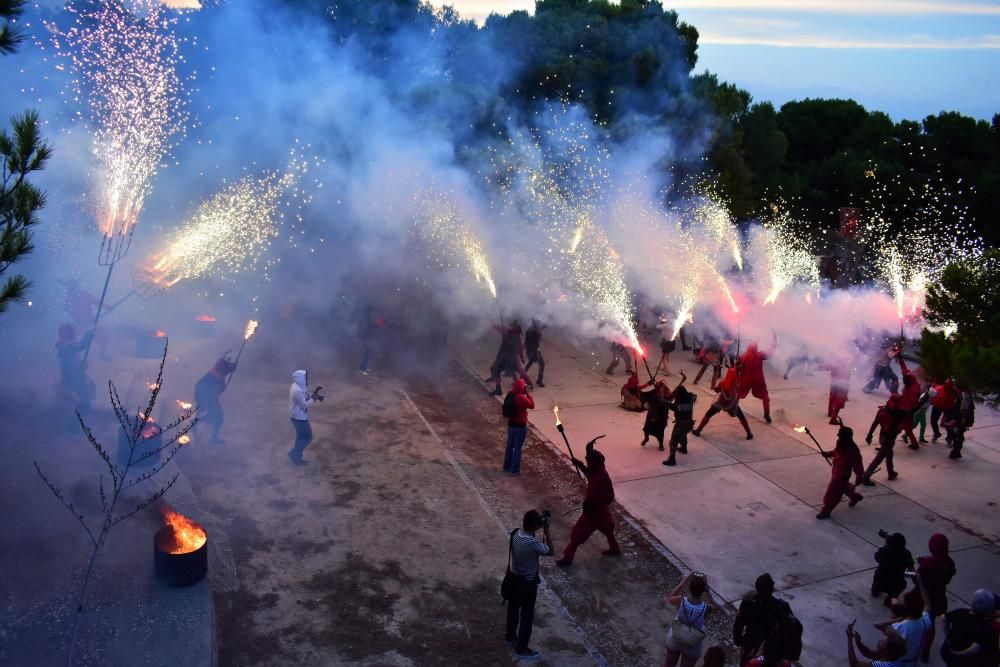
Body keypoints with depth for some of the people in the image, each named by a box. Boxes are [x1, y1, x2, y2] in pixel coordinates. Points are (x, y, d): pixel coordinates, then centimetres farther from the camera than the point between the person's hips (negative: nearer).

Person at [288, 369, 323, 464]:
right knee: (307, 437, 2)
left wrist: (313, 394, 4)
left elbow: (304, 399, 15)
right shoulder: (298, 390, -26)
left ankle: (295, 455, 26)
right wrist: (315, 398, -17)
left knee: (302, 436, 19)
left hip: (297, 416, 10)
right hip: (299, 417, -10)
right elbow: (304, 405, -24)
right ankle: (294, 455, 9)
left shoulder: (296, 387, 6)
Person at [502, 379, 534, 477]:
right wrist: (527, 393, -10)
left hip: (510, 425, 7)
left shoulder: (510, 395, -2)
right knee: (517, 448, 4)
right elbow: (532, 405, -12)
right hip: (520, 426, -7)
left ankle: (506, 467, 32)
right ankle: (514, 470, 12)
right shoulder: (521, 398, -25)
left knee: (510, 446, 19)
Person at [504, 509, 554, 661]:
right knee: (527, 616, 12)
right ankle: (521, 649, 27)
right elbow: (550, 551, -17)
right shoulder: (533, 544, -35)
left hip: (514, 578, 7)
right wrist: (546, 531, -14)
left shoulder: (515, 534, -14)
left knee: (513, 609, 27)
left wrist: (541, 534, -1)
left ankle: (510, 636, 48)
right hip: (527, 583, -7)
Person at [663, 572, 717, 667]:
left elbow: (670, 598, -5)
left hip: (675, 639, 1)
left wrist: (683, 581, -6)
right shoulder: (706, 608, -33)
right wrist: (706, 587, -12)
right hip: (693, 645, -1)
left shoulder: (681, 601, -31)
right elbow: (713, 606, -6)